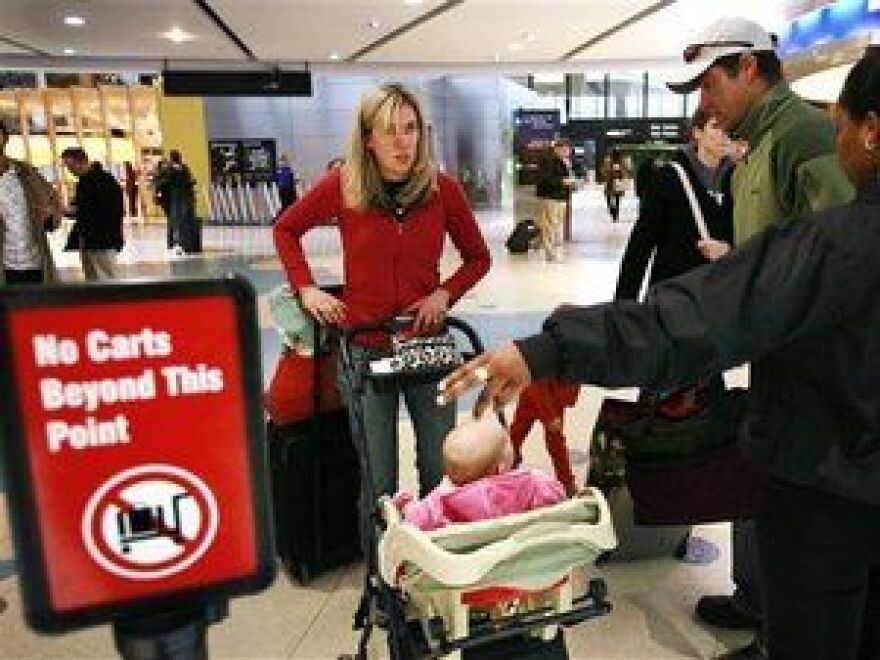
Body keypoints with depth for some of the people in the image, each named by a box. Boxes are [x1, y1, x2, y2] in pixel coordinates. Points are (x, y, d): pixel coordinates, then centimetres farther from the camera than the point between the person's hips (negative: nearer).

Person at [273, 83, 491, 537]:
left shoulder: (443, 189, -6)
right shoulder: (342, 186, -7)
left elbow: (477, 257, 8)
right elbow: (285, 229, 9)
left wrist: (445, 293, -9)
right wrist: (306, 288, -2)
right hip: (366, 348, -1)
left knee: (440, 469, 14)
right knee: (377, 481, 9)